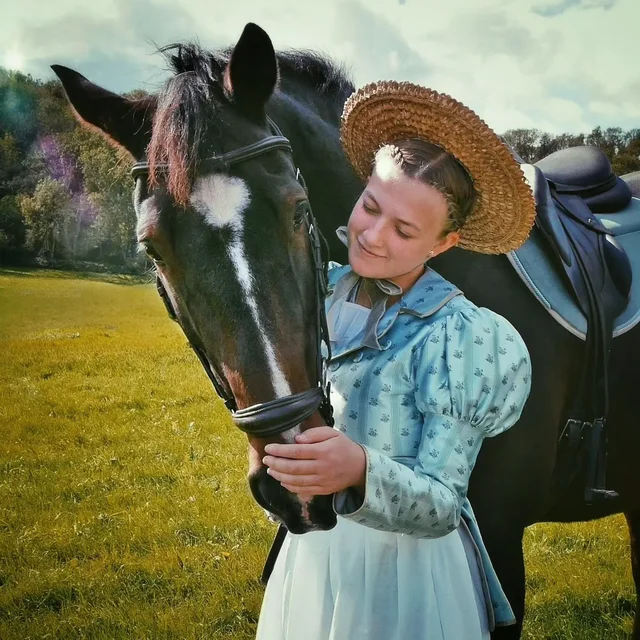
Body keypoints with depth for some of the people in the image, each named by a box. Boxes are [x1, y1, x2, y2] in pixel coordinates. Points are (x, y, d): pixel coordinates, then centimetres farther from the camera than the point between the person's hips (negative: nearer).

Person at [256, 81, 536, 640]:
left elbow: (442, 506, -25)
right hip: (312, 556, 5)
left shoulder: (457, 336, -23)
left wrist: (360, 472, -40)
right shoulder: (323, 292, -8)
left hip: (406, 573, -5)